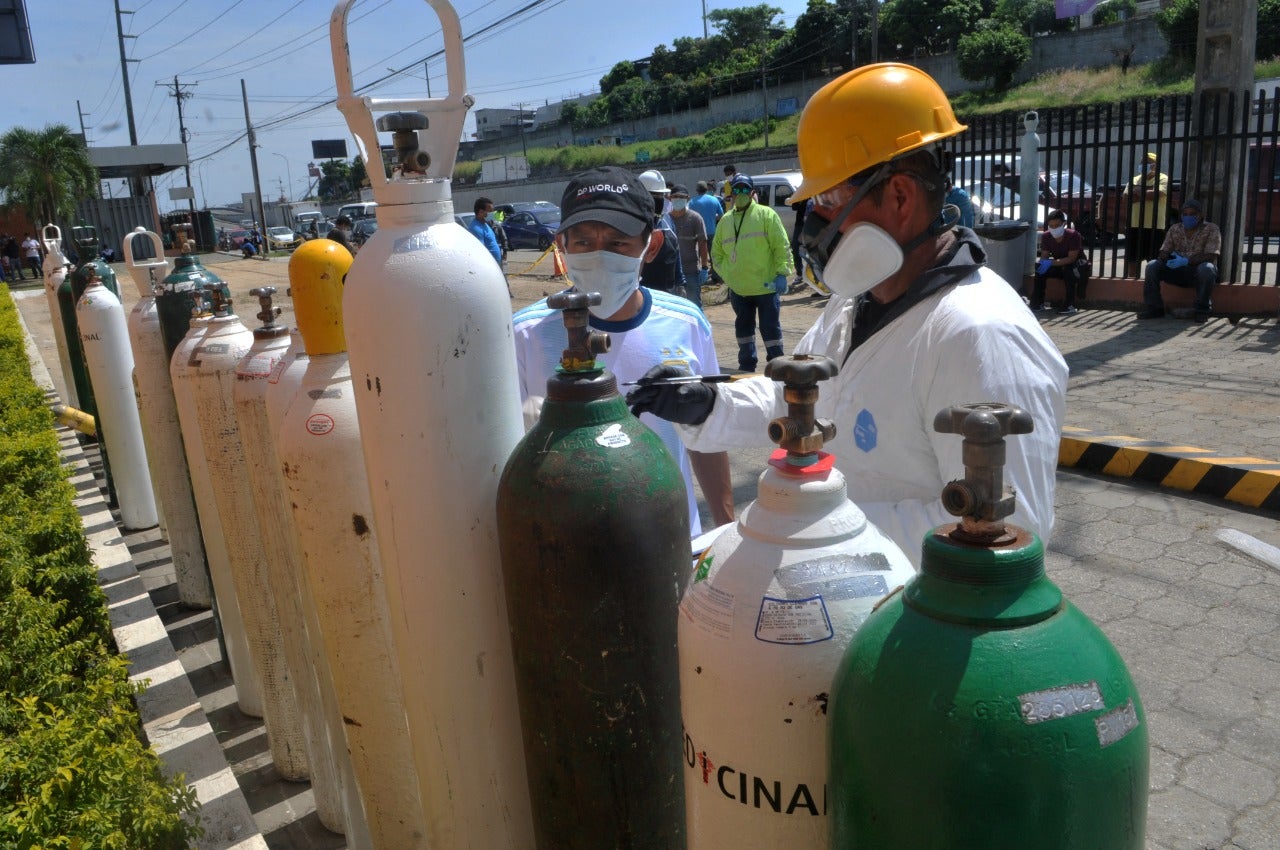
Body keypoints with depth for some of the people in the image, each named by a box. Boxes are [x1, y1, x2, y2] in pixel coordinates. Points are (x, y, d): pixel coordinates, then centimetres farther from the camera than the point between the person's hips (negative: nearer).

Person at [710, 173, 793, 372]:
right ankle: (747, 366, 28)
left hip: (766, 286, -5)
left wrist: (782, 273, -13)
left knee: (771, 328, 1)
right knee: (743, 328, 15)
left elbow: (782, 246, -6)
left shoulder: (766, 215, -3)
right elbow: (717, 253, 17)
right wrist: (727, 274, 5)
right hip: (738, 289, 5)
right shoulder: (725, 221, 10)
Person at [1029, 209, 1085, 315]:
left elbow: (1071, 258, -28)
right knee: (1039, 267, -19)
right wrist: (1042, 262, -35)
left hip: (1077, 265, -5)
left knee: (1069, 268, -38)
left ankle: (1070, 305, -34)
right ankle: (1038, 303, -13)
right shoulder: (1046, 236, -9)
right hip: (1058, 265, 5)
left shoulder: (1073, 235, -24)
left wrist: (1051, 263, -39)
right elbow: (1044, 256, -9)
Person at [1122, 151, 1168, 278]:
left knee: (1154, 261, -2)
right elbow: (1126, 197, 0)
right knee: (1132, 259, 9)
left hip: (1154, 227, -5)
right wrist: (1146, 195, -9)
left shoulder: (1162, 179, -1)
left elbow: (1156, 194, -18)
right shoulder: (1135, 179, 15)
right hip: (1134, 226, 5)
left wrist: (1138, 191, -4)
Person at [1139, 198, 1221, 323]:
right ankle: (1154, 308, -15)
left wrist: (1186, 261, -30)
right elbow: (1164, 251, 3)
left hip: (1198, 272, -4)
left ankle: (1202, 310, -21)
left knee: (1206, 268, -38)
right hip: (1177, 271, 4)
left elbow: (1210, 256, -17)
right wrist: (1167, 259, -23)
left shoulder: (1211, 229, -6)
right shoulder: (1175, 229, 7)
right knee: (1152, 266, -19)